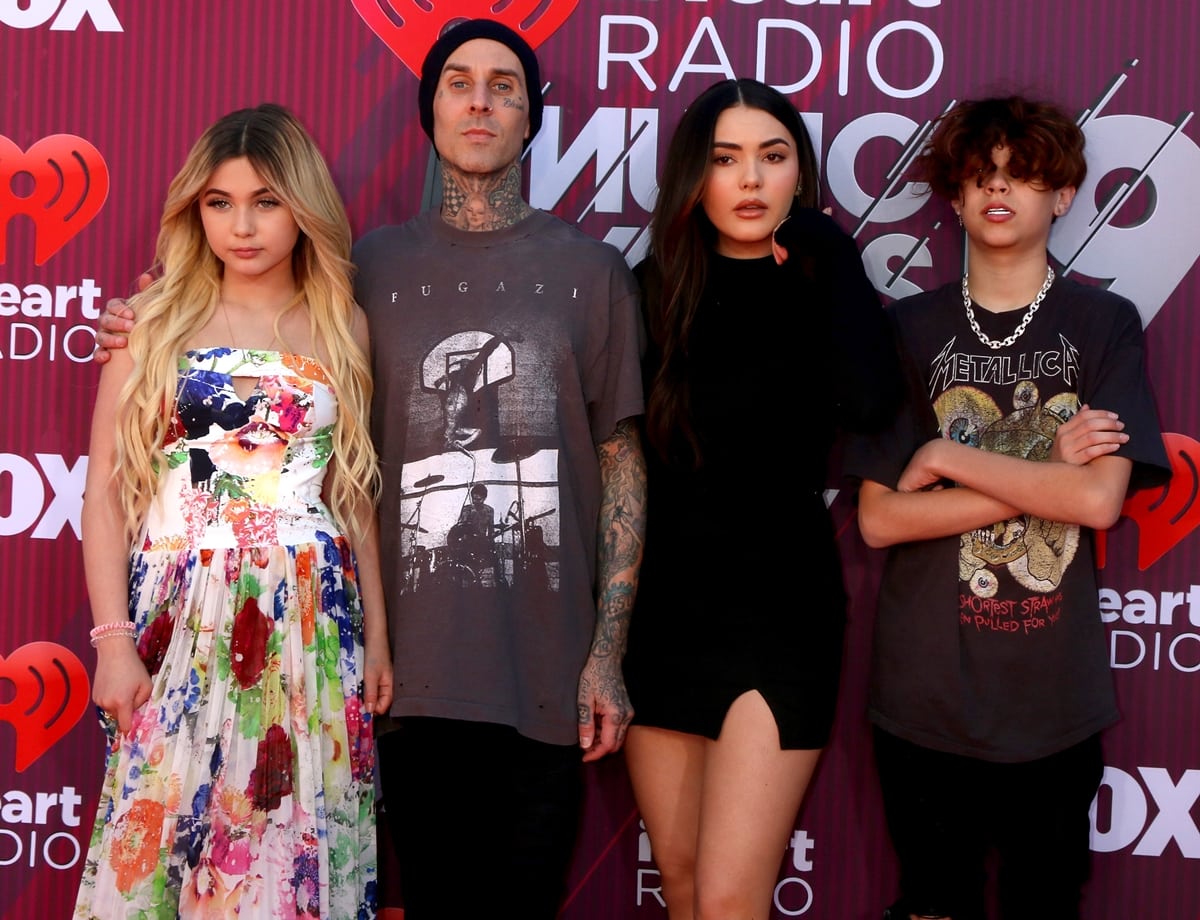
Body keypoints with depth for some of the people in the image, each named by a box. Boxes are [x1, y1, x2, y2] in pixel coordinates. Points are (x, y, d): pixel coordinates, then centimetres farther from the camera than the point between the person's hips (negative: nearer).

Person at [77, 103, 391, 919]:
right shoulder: (156, 321, 3)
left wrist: (377, 635, 9)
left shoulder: (345, 327, 8)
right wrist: (114, 639, -7)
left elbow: (356, 493, 12)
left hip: (311, 620, 1)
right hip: (177, 616, -1)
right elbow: (106, 492, 0)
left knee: (295, 833, 3)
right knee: (162, 830, 2)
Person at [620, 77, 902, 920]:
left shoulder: (817, 286, -3)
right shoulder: (656, 288, 4)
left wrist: (825, 246, -14)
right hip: (662, 605, 3)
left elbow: (870, 399, -24)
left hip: (780, 606, -3)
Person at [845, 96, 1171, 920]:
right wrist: (1047, 471, -12)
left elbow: (1099, 499, -13)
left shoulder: (1104, 325, 0)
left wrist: (949, 458, -11)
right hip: (925, 696, 1)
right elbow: (879, 518, -6)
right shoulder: (912, 328, 3)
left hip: (1055, 697, 0)